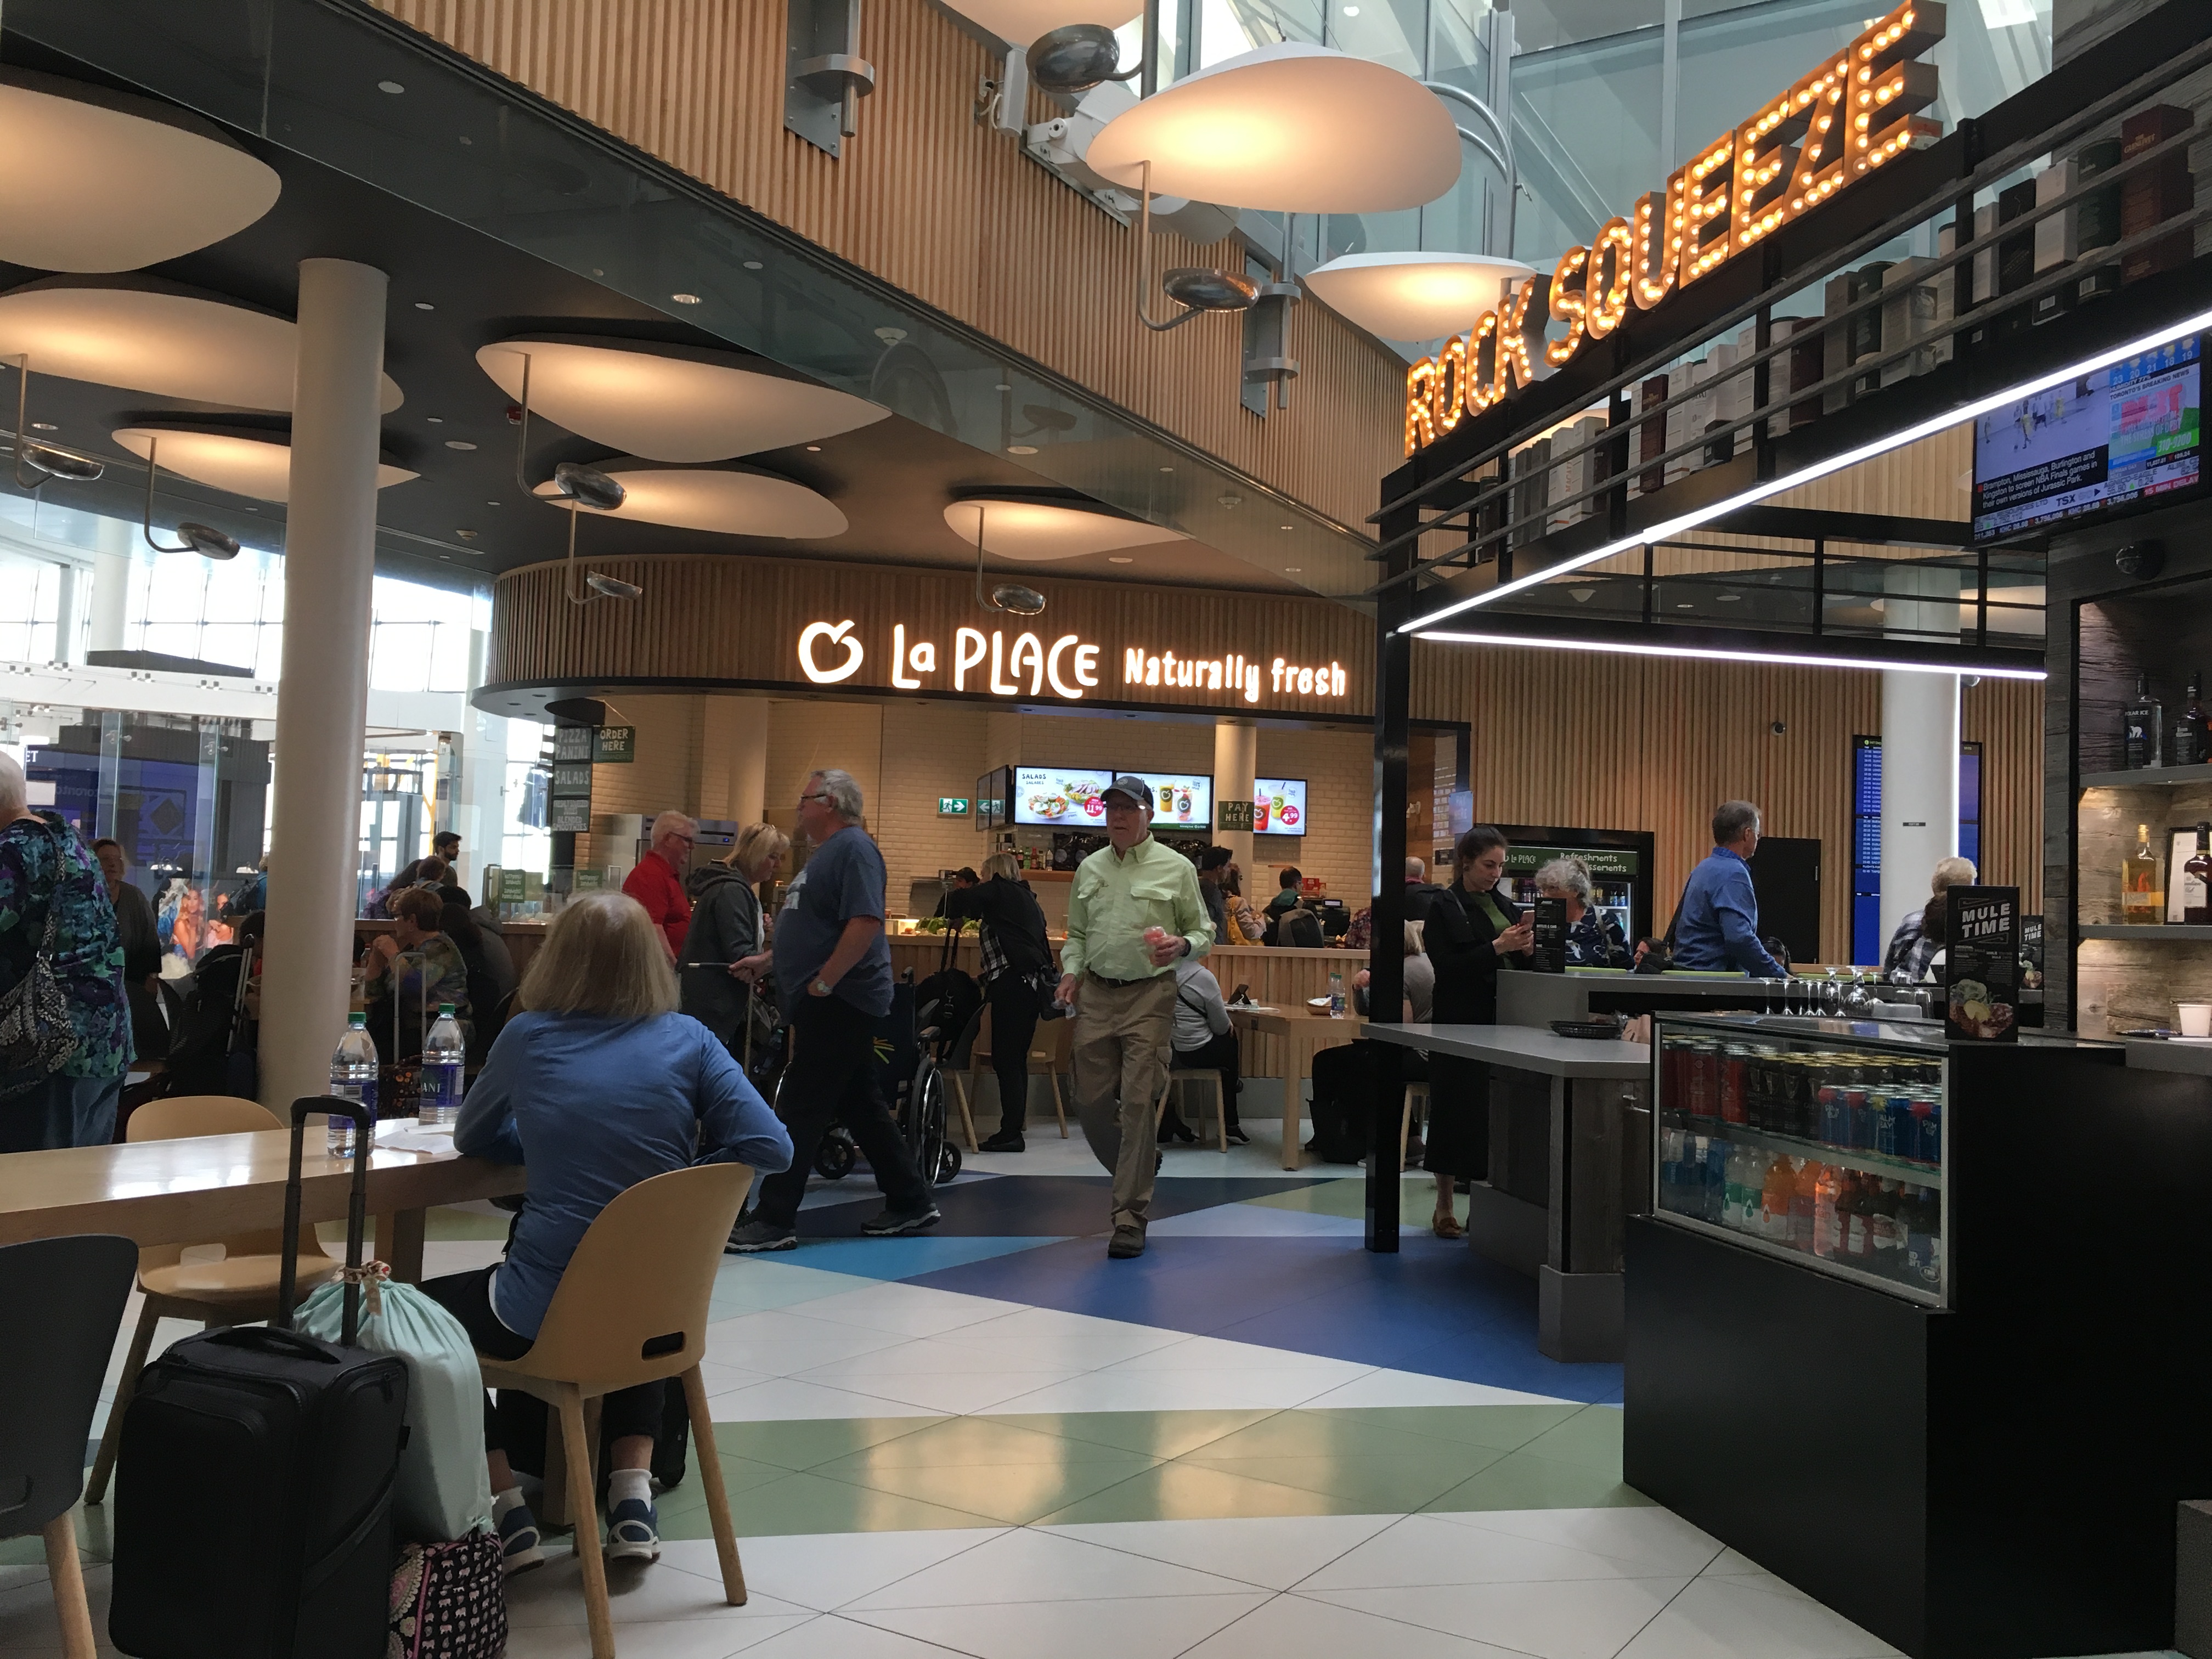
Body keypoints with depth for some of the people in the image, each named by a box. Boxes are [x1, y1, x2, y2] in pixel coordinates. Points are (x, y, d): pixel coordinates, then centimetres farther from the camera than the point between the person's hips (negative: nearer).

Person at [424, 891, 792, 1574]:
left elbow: (472, 1139, 14)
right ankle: (633, 1490, 22)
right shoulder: (688, 1041, -2)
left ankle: (506, 1505, 17)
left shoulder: (529, 1037, -1)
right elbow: (769, 1147, -9)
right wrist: (684, 1173, 5)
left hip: (547, 1311, -2)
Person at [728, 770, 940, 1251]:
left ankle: (774, 1220, -3)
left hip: (838, 1003, -10)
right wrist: (767, 960, 23)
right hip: (828, 1004, 10)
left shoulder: (853, 849, -13)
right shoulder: (827, 852, 19)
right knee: (862, 1106, 14)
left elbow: (865, 923, -25)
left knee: (803, 1111, -7)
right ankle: (911, 1202, 21)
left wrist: (823, 982, -22)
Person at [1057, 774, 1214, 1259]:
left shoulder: (1176, 868, 0)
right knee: (1091, 1101, 6)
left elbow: (1204, 931, 4)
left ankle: (1130, 1218, -1)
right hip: (1096, 994, 5)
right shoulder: (1089, 869, 13)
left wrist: (1182, 945, -17)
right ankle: (1139, 1167, 34)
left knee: (1137, 1104, -8)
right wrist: (1071, 972, 2)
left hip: (1149, 997, -5)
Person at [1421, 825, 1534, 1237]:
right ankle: (1445, 1207, 11)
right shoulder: (1445, 909, -4)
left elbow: (1519, 963, 16)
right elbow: (1447, 967, -13)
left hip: (1500, 1023, 5)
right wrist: (1496, 948, -20)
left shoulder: (1505, 906, 13)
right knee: (1457, 1110, 0)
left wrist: (1526, 948, -6)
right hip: (1460, 1024, -5)